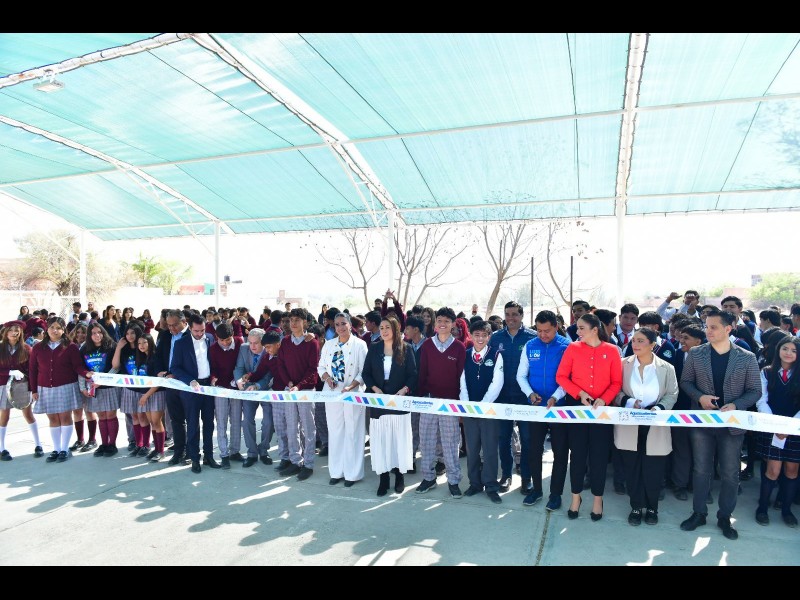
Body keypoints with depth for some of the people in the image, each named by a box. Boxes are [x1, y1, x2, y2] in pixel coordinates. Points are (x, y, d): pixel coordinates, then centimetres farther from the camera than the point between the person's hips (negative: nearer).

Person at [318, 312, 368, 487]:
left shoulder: (359, 344, -4)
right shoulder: (328, 344, 10)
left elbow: (364, 371, -7)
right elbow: (321, 366, 13)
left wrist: (350, 387, -19)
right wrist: (327, 377, -8)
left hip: (353, 394, -4)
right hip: (332, 394, 4)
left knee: (352, 433, 1)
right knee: (334, 432, 8)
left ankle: (352, 473, 11)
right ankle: (336, 471, 19)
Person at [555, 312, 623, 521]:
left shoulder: (612, 351, -2)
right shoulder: (573, 348, -1)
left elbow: (617, 382, -1)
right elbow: (561, 376, -1)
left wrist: (603, 399, -16)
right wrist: (579, 393, -13)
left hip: (602, 408, 0)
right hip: (576, 406, 1)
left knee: (599, 454, 6)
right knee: (577, 453, 8)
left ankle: (597, 499, 23)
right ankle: (576, 497, 23)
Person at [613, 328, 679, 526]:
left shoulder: (666, 368, 0)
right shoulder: (623, 364, 1)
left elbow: (672, 394, 1)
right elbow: (616, 390, 2)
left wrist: (657, 408, -17)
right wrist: (629, 403, -16)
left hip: (655, 427, 0)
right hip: (629, 426, 1)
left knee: (653, 470, 6)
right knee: (632, 469, 7)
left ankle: (652, 507, 27)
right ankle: (636, 506, 24)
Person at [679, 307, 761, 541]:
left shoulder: (747, 358, -4)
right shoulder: (695, 354, -2)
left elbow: (755, 391, -1)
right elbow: (685, 382, 4)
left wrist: (736, 405, -18)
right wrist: (700, 397, -14)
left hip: (732, 423, 0)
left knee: (730, 473, 9)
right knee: (701, 470, 10)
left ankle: (725, 517, 26)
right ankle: (699, 513, 25)